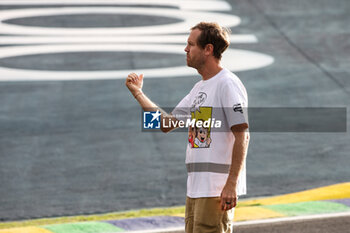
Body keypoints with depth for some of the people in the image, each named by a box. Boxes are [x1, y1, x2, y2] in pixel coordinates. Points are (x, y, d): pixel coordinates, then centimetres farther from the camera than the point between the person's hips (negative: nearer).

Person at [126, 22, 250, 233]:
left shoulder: (228, 84, -10)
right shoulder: (199, 89, 19)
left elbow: (242, 136, -17)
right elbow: (166, 124, 25)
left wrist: (231, 184, -22)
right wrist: (138, 93, 23)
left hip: (218, 190, -9)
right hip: (195, 187, 9)